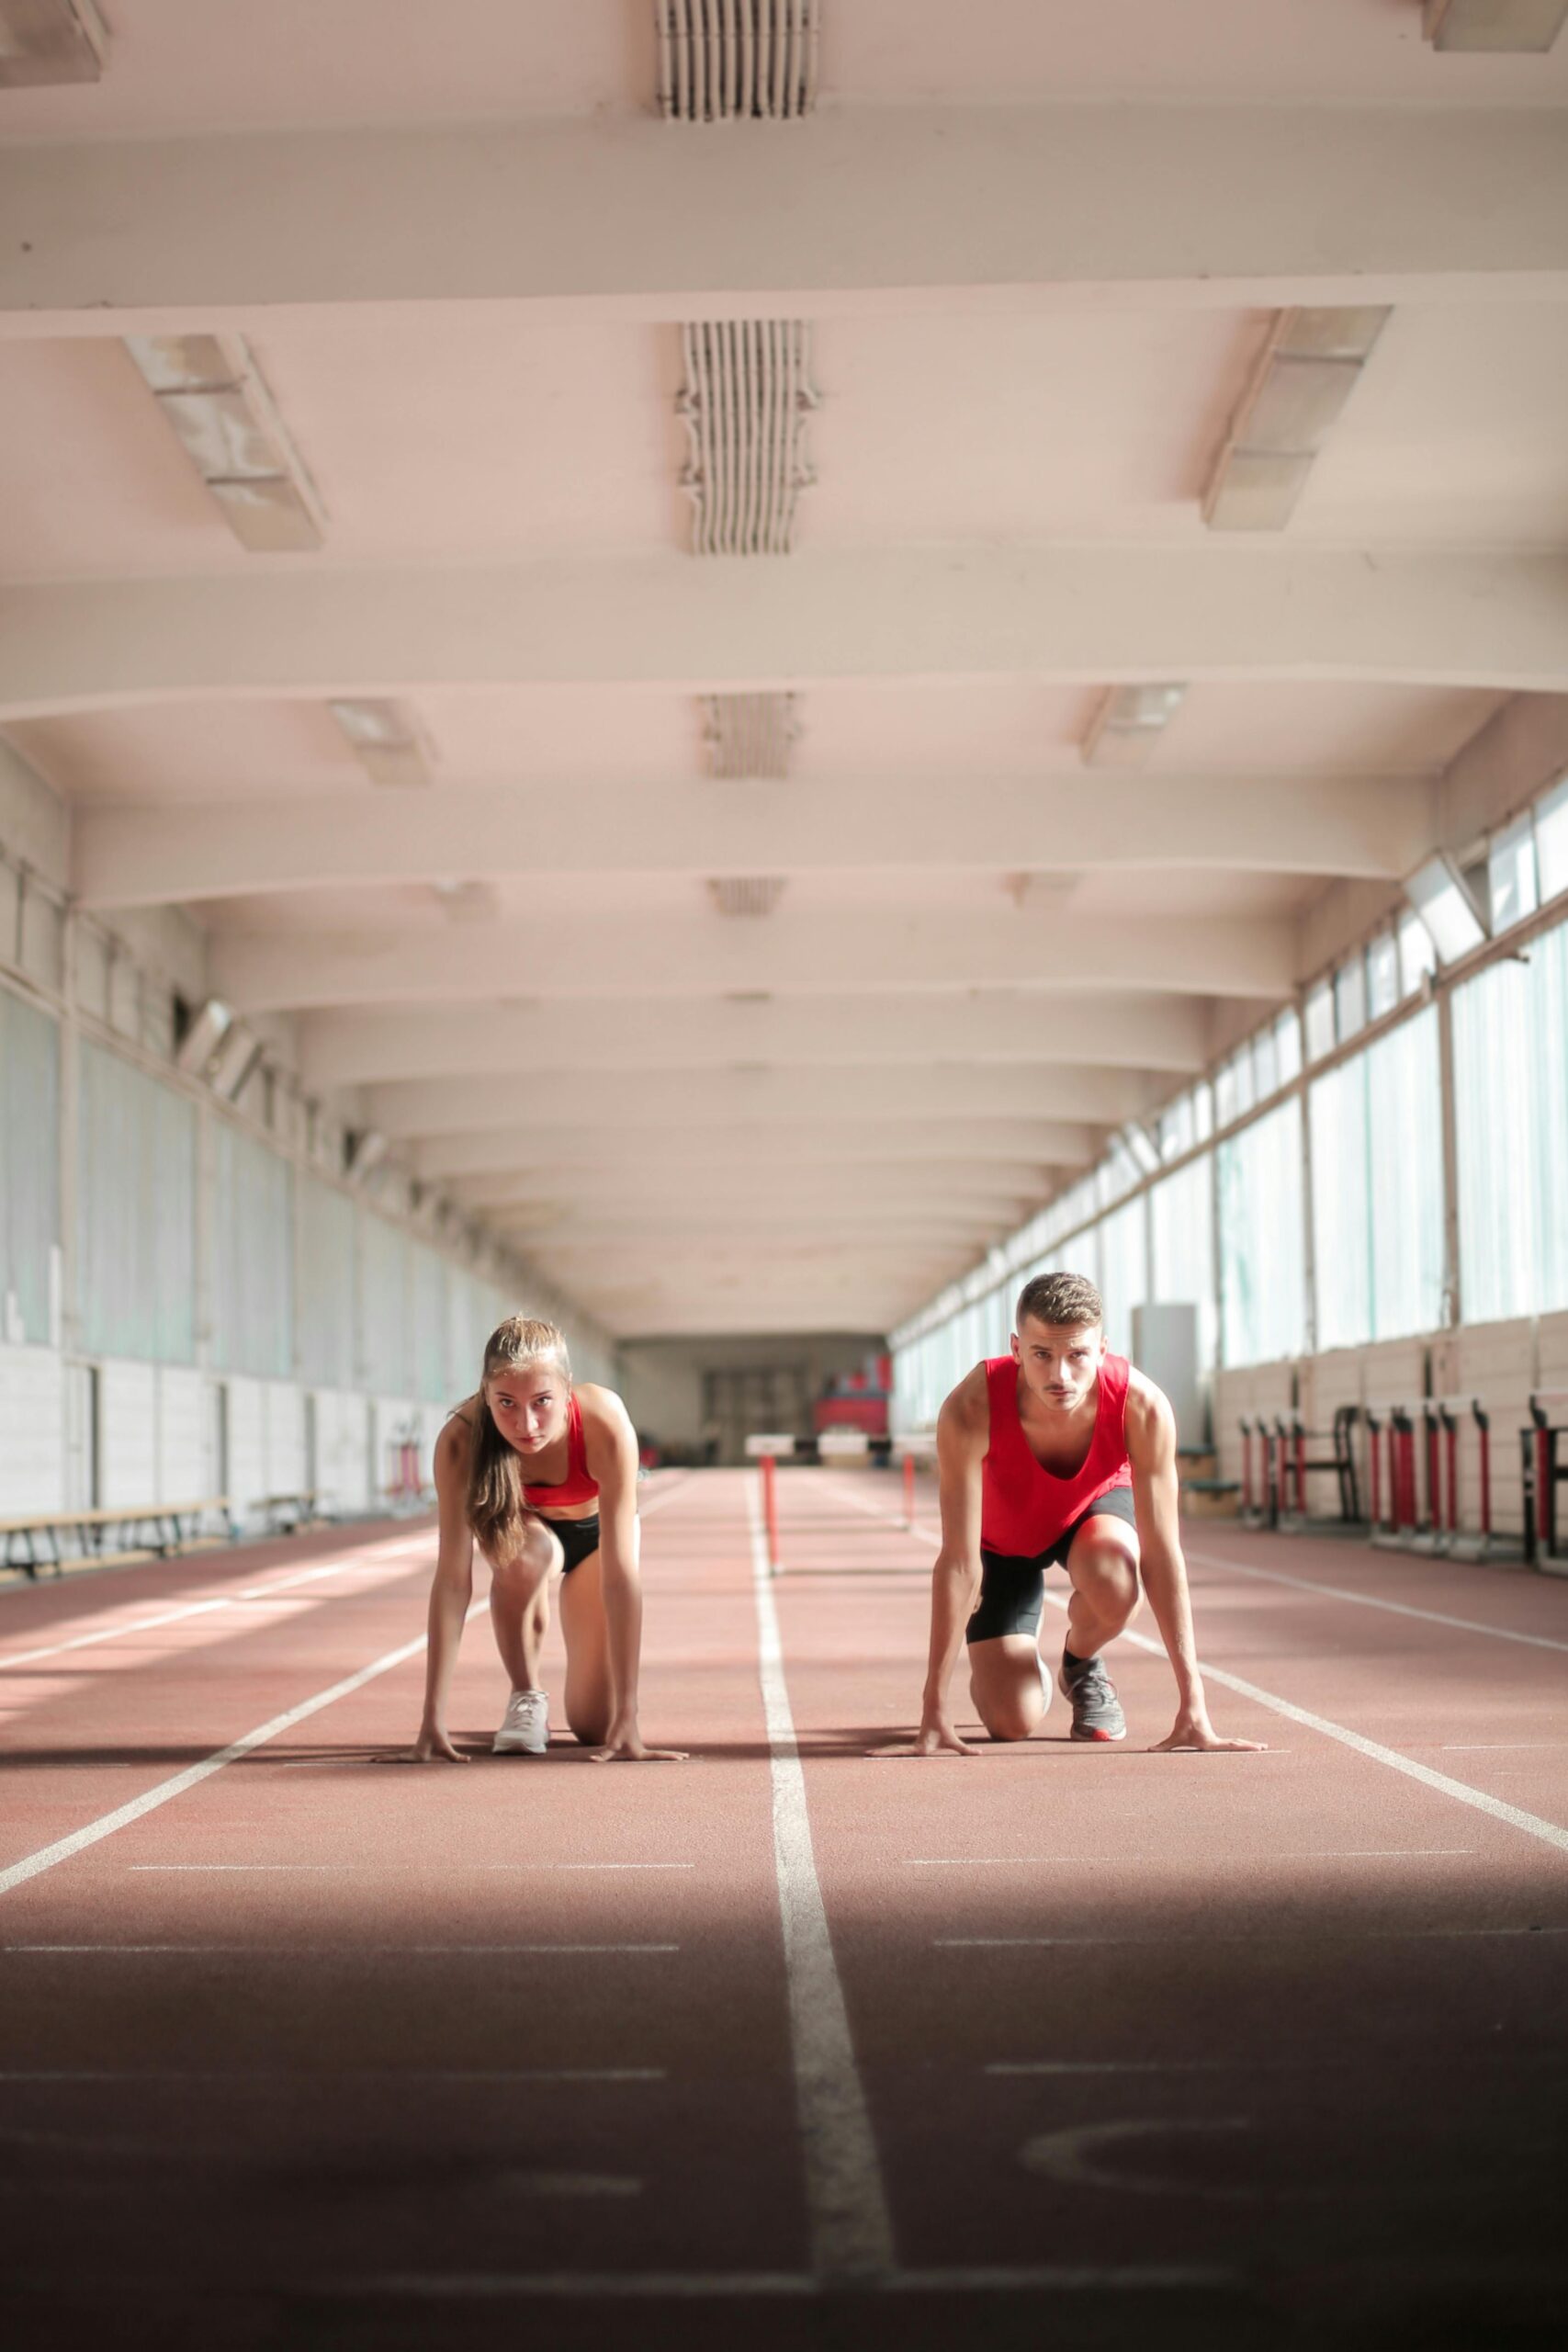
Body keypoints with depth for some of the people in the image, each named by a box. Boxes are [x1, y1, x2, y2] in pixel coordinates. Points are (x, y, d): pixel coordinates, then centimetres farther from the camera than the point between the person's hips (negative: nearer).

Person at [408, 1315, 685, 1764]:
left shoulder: (605, 1423, -41)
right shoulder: (460, 1441, -37)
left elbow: (620, 1575, -41)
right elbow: (452, 1579, -37)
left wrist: (627, 1716, -44)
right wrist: (433, 1718, -42)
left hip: (594, 1529, 0)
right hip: (528, 1524, 0)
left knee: (594, 1726, -8)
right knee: (520, 1553, -37)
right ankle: (526, 1698, -12)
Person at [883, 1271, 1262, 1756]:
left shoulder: (1143, 1408, -36)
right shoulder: (969, 1411, -39)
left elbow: (1161, 1554, -31)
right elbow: (959, 1561, -36)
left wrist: (1192, 1706, -33)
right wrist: (934, 1715, -36)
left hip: (1096, 1507, 1)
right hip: (1003, 1538, -1)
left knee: (1113, 1585, -36)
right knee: (1013, 1721, -13)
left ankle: (1082, 1667, 1)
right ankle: (1030, 1673, 26)